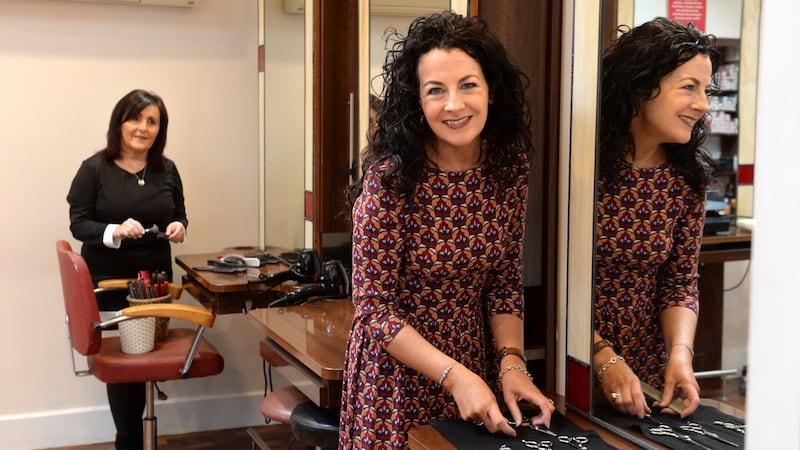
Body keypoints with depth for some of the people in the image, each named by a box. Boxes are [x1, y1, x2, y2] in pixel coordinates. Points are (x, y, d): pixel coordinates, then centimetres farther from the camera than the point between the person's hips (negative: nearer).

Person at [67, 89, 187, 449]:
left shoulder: (167, 170, 4)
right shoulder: (94, 168, -8)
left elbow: (179, 215, 14)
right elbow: (78, 223, -9)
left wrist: (178, 227, -10)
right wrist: (116, 231, -27)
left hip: (155, 275, 4)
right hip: (108, 278, -4)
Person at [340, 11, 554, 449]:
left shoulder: (509, 167, -7)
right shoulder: (390, 178, -21)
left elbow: (505, 284, 2)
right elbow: (374, 307, -18)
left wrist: (511, 362, -11)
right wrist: (454, 376, -25)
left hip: (474, 366, 5)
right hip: (398, 372, -4)